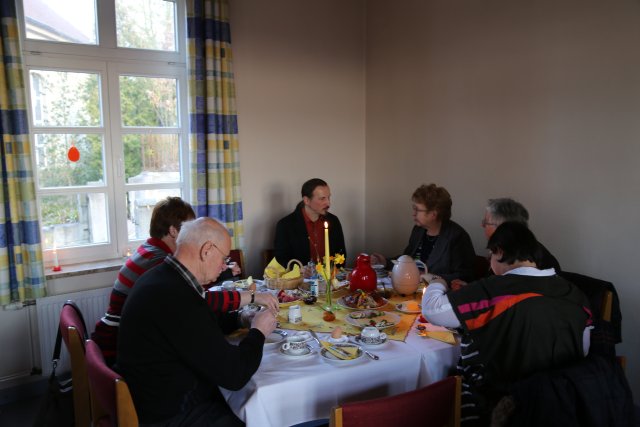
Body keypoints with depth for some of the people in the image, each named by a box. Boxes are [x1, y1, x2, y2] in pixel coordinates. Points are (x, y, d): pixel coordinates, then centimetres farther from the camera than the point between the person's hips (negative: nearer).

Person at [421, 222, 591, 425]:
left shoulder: (493, 291, -23)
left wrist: (436, 284, 2)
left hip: (494, 405, -6)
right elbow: (582, 352, 5)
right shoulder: (575, 295, -5)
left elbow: (432, 309, -20)